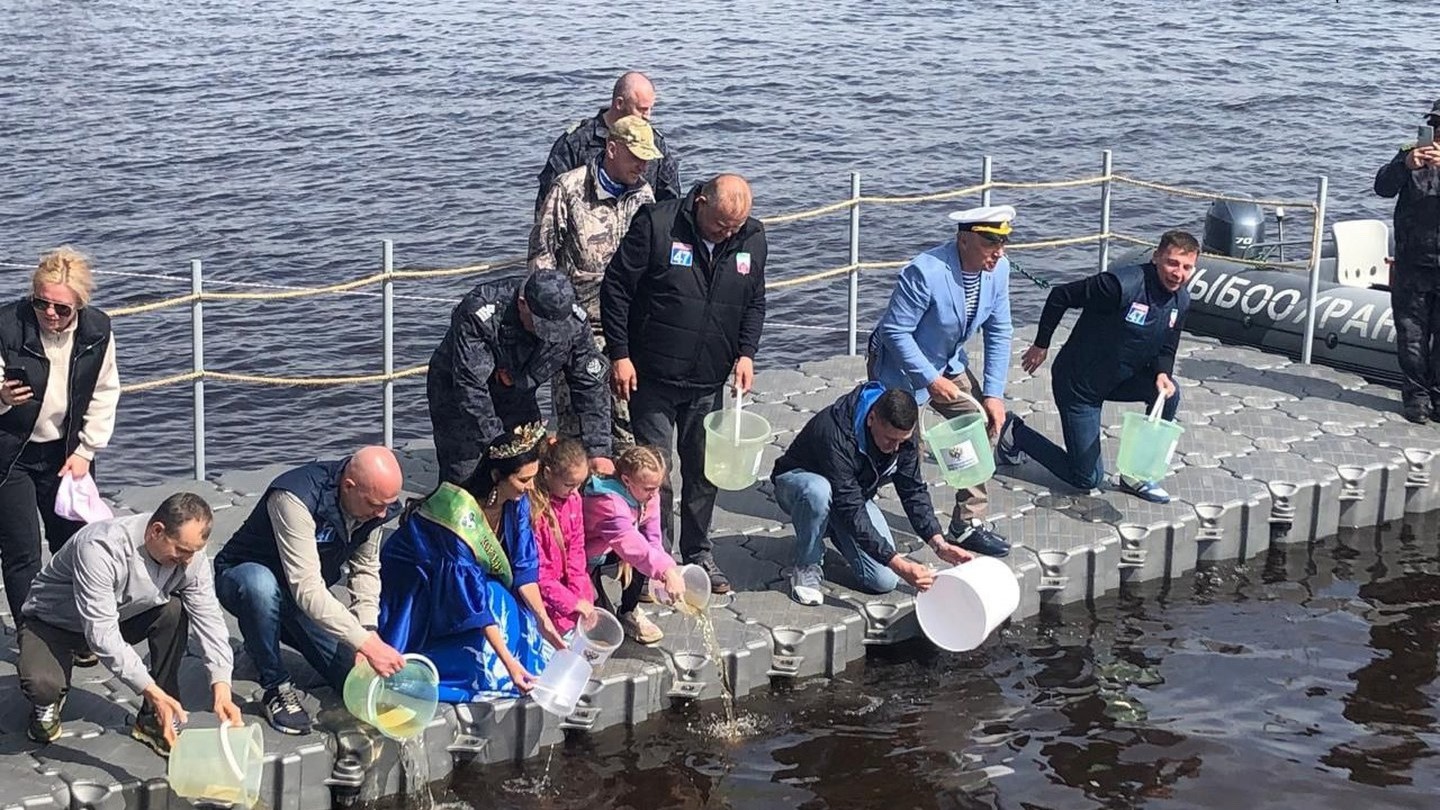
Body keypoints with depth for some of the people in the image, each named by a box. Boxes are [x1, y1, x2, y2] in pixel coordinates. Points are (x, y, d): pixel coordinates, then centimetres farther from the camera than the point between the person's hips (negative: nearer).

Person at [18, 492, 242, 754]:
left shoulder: (189, 552, -20)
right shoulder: (100, 548, -39)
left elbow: (209, 618, -18)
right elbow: (101, 633, -40)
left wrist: (221, 686, -33)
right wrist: (152, 692, -46)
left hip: (122, 615, 5)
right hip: (54, 622, -5)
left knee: (174, 610, -23)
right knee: (40, 683, -35)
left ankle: (154, 721, -9)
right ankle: (48, 703, 6)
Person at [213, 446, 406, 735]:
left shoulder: (373, 503, -14)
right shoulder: (295, 499, -36)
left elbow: (366, 570, -2)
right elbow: (307, 589, -41)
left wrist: (368, 632, -19)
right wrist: (367, 643, -45)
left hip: (307, 598, 7)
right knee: (260, 584, -43)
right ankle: (276, 687, -20)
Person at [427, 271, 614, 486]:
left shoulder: (575, 322, -20)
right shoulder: (479, 313, -36)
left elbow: (590, 387, -12)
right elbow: (470, 388, -34)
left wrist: (598, 451, -19)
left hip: (517, 396, 4)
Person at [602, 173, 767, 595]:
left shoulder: (752, 238, 0)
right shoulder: (656, 224, -15)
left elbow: (754, 302, 13)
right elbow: (615, 287, -10)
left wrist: (746, 353, -1)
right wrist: (619, 355, -11)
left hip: (710, 382, 4)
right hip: (652, 378, -4)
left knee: (704, 472, 12)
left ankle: (698, 553, 26)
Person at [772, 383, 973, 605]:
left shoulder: (901, 433, -18)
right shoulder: (836, 434, -39)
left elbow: (913, 491, -8)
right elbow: (851, 511, -39)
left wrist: (939, 544, -22)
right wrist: (899, 565, -43)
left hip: (854, 493, 6)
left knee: (884, 581, -13)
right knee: (817, 491, -44)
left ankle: (831, 528, 15)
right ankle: (807, 568, -17)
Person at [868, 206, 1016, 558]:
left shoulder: (999, 269, -12)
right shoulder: (925, 273, -33)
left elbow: (998, 332, -2)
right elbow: (895, 331, -27)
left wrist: (993, 393, -6)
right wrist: (930, 379, -26)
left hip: (949, 364, 7)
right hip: (902, 367, -7)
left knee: (985, 425, -2)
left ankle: (969, 523, 9)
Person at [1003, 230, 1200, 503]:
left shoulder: (1180, 301, -5)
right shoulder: (1121, 285, -29)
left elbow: (1165, 350, 6)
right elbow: (1060, 296, -20)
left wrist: (1162, 374, -17)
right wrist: (1041, 345, -10)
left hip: (1118, 380, 7)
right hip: (1077, 384, -7)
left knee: (1169, 394, -21)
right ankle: (1015, 434, 19)